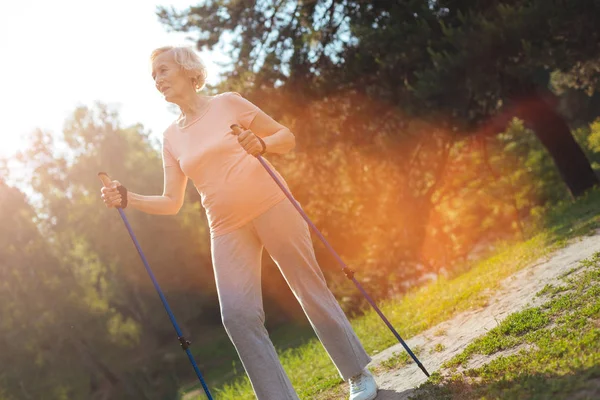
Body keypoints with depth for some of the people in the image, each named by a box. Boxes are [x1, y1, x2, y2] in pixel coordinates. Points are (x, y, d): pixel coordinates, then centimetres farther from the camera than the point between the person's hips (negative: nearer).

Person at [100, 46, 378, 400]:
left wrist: (262, 145, -17)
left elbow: (287, 138, 4)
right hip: (228, 229, 4)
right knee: (238, 315, -10)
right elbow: (172, 203, 9)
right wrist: (128, 198, -6)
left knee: (311, 290, 2)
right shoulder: (172, 137, 11)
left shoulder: (228, 103, 1)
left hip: (271, 208, -3)